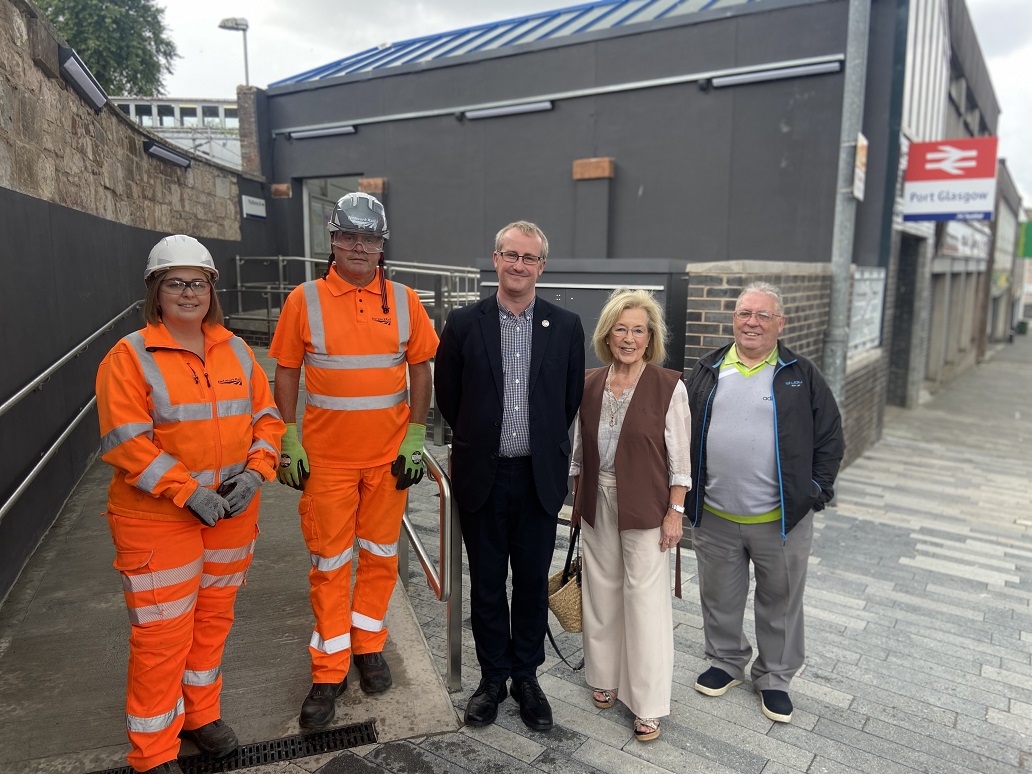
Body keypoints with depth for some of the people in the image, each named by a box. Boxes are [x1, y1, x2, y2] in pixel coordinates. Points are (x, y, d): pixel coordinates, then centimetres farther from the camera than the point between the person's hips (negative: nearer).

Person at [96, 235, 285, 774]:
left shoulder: (235, 351, 6)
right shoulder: (130, 357, -9)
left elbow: (266, 416, 7)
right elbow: (127, 442, -16)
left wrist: (255, 472, -8)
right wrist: (190, 492, -20)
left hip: (232, 512, 5)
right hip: (157, 518, -5)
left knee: (214, 616, 18)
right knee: (162, 632, 3)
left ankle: (201, 714, 41)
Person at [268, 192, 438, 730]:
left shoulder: (404, 301, 1)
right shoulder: (304, 300, -2)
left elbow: (421, 370, 4)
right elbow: (286, 373, 2)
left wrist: (415, 437, -2)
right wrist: (288, 441, -3)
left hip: (389, 455, 2)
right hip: (326, 458, -1)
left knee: (381, 554, 14)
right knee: (330, 563, 7)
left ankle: (369, 645, 34)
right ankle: (329, 672, 21)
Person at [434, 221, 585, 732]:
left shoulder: (566, 327, 0)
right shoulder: (464, 323, -3)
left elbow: (571, 400, 8)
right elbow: (447, 396, 6)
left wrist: (543, 444, 10)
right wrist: (477, 440, 10)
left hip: (540, 477, 1)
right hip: (482, 477, 0)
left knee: (533, 583, 13)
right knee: (486, 584, 12)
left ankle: (526, 676, 32)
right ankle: (493, 677, 31)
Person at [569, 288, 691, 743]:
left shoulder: (669, 386, -9)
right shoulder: (590, 384, 3)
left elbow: (679, 457, -7)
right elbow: (579, 450, 10)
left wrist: (675, 511, -9)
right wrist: (578, 501, 11)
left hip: (644, 508, -4)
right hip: (597, 504, 4)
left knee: (645, 599, 2)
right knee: (602, 592, 15)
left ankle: (649, 705, 18)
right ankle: (607, 677, 36)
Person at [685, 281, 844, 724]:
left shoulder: (801, 376, 1)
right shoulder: (707, 372, 5)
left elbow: (830, 438, 3)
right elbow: (682, 434, 9)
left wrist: (816, 491, -4)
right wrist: (685, 492, 4)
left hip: (781, 519, -1)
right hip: (714, 518, 2)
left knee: (780, 603, 13)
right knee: (719, 599, 17)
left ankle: (775, 678, 33)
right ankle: (726, 662, 39)